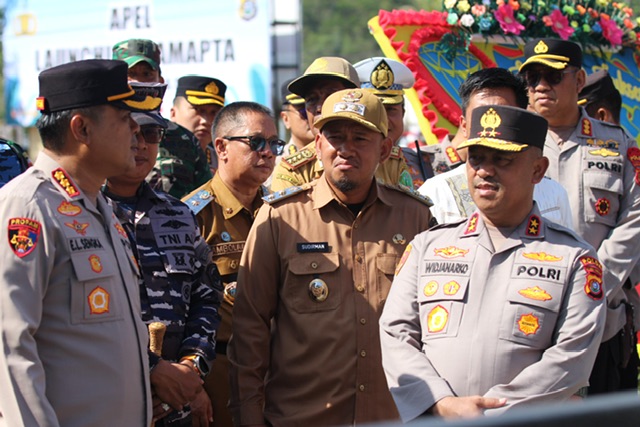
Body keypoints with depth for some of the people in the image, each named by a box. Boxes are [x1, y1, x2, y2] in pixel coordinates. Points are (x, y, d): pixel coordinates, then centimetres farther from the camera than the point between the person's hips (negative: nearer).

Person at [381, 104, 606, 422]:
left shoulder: (575, 258, 5)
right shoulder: (426, 246, 13)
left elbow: (572, 358, -4)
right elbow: (395, 333, 5)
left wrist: (488, 415, -12)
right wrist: (443, 405, -9)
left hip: (525, 421, -2)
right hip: (431, 421, 2)